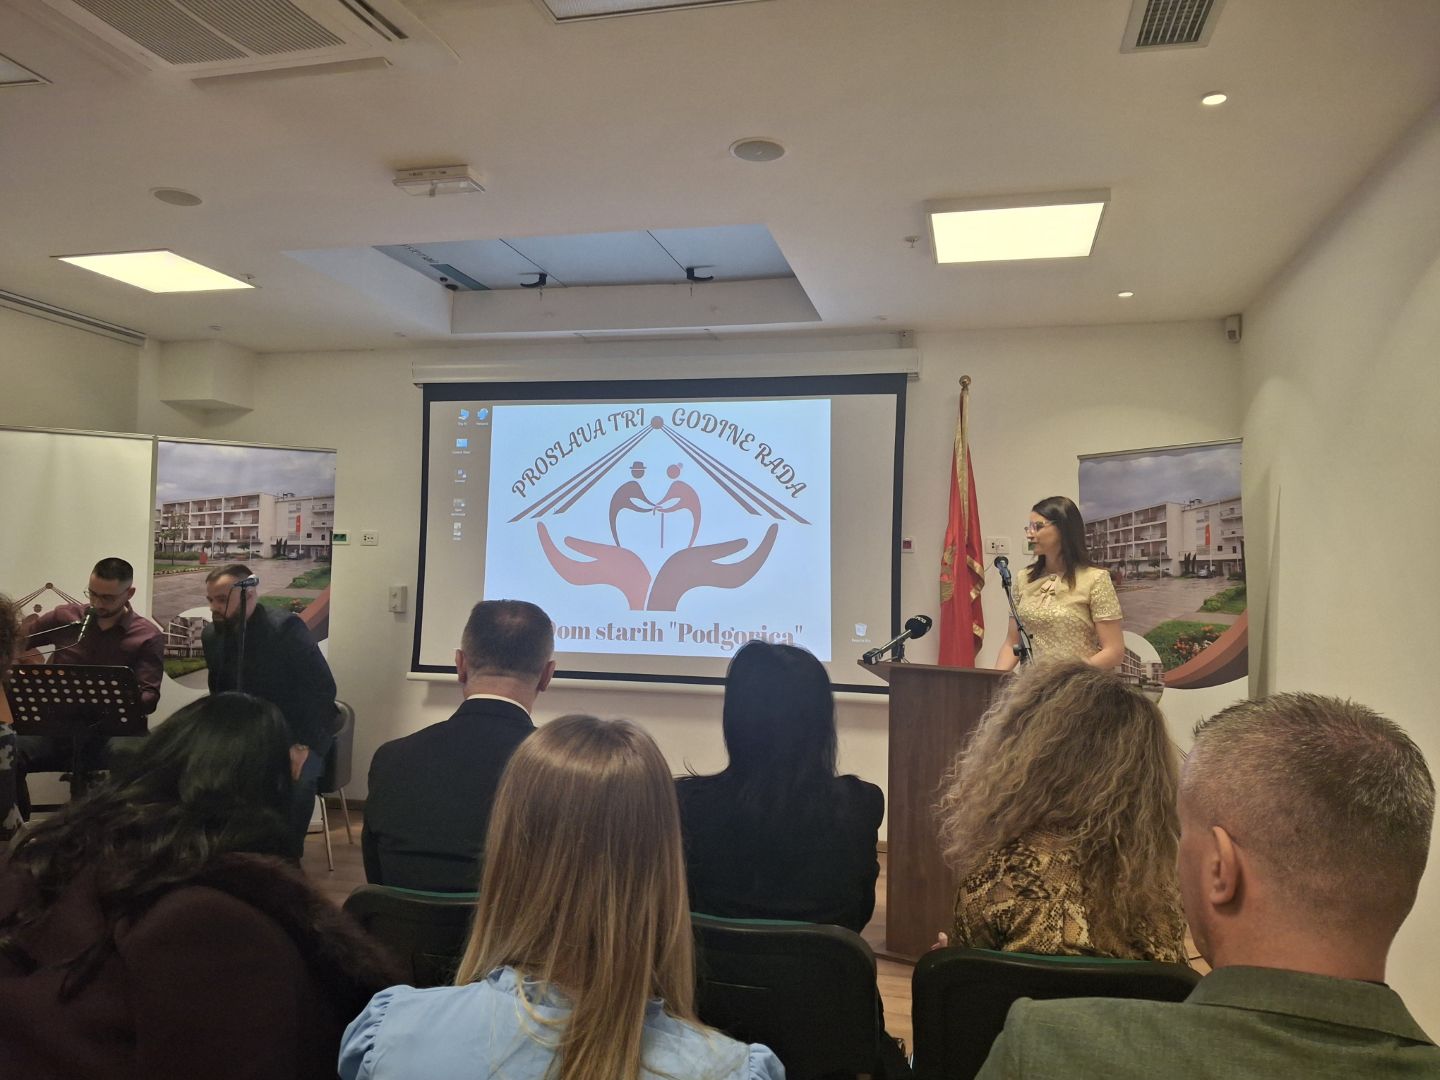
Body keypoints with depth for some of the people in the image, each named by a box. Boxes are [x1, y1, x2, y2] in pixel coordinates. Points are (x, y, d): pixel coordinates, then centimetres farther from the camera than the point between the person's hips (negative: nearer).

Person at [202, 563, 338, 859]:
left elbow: (323, 689, -19)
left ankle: (287, 857, -12)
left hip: (298, 733, -5)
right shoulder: (212, 635, 0)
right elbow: (219, 694, 12)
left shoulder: (286, 628, -18)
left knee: (296, 780, -33)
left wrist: (302, 746, -27)